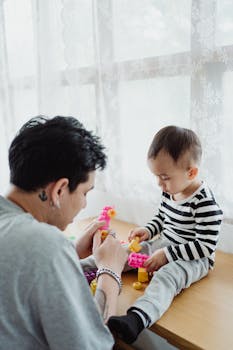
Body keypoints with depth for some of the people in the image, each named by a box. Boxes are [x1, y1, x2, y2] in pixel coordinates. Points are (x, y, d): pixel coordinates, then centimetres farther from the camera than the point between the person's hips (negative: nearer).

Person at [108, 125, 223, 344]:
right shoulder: (169, 192, 0)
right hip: (163, 246, 9)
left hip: (193, 259, -9)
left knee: (167, 276, -37)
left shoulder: (205, 203, -23)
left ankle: (136, 319, -57)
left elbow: (205, 246, -23)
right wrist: (148, 230, -2)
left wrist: (167, 255, -24)